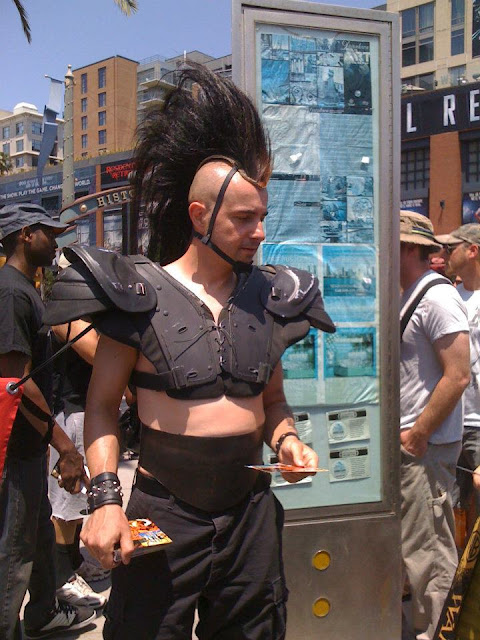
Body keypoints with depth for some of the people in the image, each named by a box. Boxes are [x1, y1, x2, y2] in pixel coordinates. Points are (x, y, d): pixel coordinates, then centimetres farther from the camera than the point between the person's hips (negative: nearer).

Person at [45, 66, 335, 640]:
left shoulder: (268, 299, 5)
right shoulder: (141, 295, -8)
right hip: (163, 515, -3)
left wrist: (286, 439, -4)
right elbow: (102, 404, -4)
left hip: (251, 511, 4)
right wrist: (104, 496, -16)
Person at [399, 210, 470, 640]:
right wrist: (405, 432, 15)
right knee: (412, 545, 19)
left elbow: (457, 376, -21)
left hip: (426, 447, -10)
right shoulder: (411, 295, 14)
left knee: (428, 552, 1)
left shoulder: (437, 297, -16)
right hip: (406, 443, 10)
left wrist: (418, 435, -18)